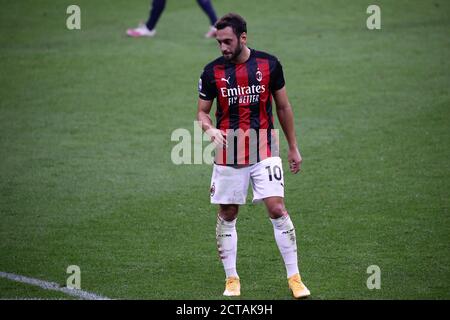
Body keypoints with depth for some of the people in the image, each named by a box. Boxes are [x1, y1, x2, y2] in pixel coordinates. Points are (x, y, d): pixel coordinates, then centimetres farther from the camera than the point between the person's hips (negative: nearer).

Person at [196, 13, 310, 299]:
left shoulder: (268, 64, -2)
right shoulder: (212, 71, -2)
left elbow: (283, 107, 8)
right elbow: (202, 111, 8)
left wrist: (294, 148, 11)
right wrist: (210, 129, -16)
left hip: (264, 149, -1)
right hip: (228, 153, 1)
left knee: (277, 209, -11)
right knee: (227, 216, 4)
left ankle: (295, 278, -2)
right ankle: (232, 280, 17)